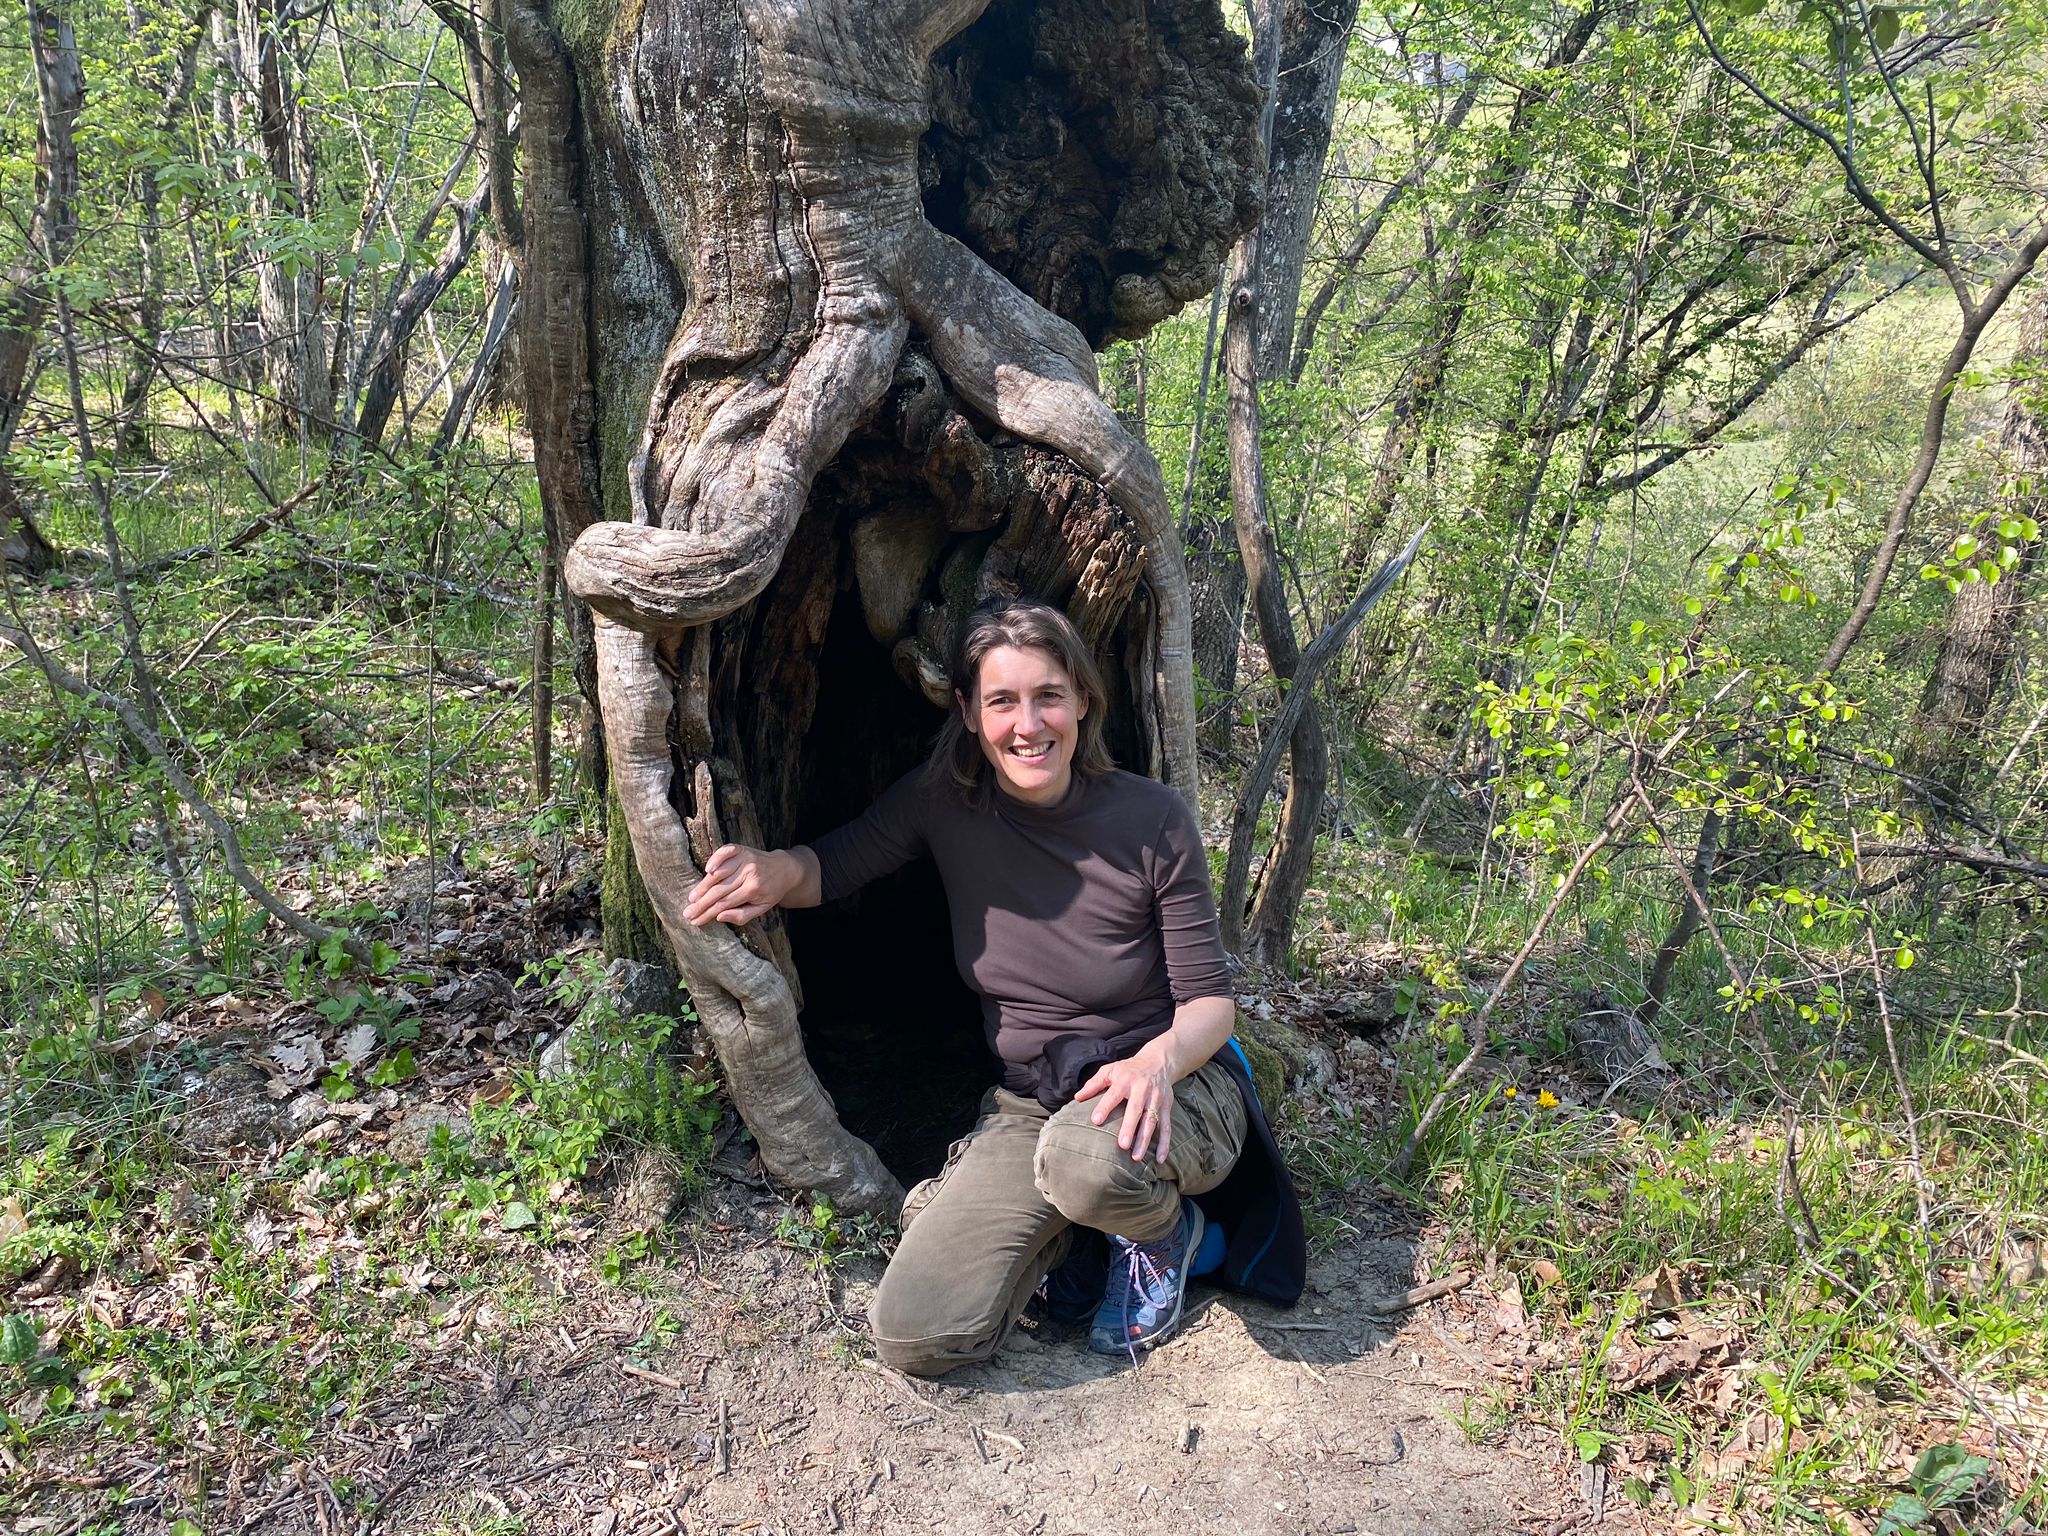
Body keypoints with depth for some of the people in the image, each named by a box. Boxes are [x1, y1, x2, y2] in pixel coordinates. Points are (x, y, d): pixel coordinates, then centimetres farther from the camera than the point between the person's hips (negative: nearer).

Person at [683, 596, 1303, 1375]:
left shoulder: (1151, 820, -14)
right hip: (1028, 1101, 3)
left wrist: (1157, 1061, -32)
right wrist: (778, 868, -23)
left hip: (1172, 1087, -2)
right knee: (914, 1336, -17)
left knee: (1089, 1157, -41)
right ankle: (1068, 1225, 11)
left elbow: (1210, 998, -9)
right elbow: (833, 865, 2)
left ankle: (1164, 1228, -2)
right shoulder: (943, 803, -7)